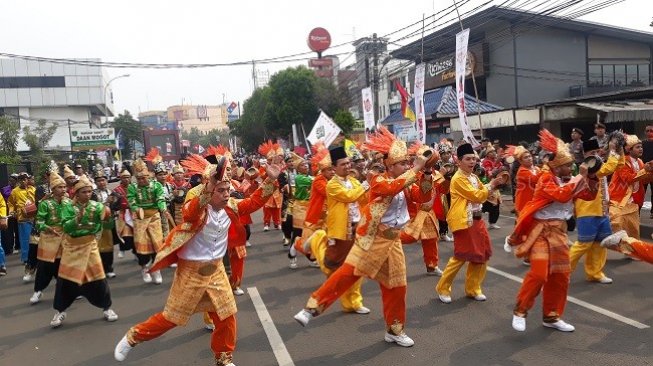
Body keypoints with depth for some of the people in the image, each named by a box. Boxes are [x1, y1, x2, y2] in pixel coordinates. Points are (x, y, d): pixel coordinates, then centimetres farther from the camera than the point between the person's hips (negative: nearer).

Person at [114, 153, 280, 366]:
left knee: (226, 316, 9)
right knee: (172, 317, 8)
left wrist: (270, 180, -14)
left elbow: (254, 202, -1)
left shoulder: (230, 207, -4)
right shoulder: (196, 208, -22)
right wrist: (209, 186, -59)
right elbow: (191, 213, -45)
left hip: (216, 270, 6)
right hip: (191, 271, -5)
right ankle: (133, 337, 32)